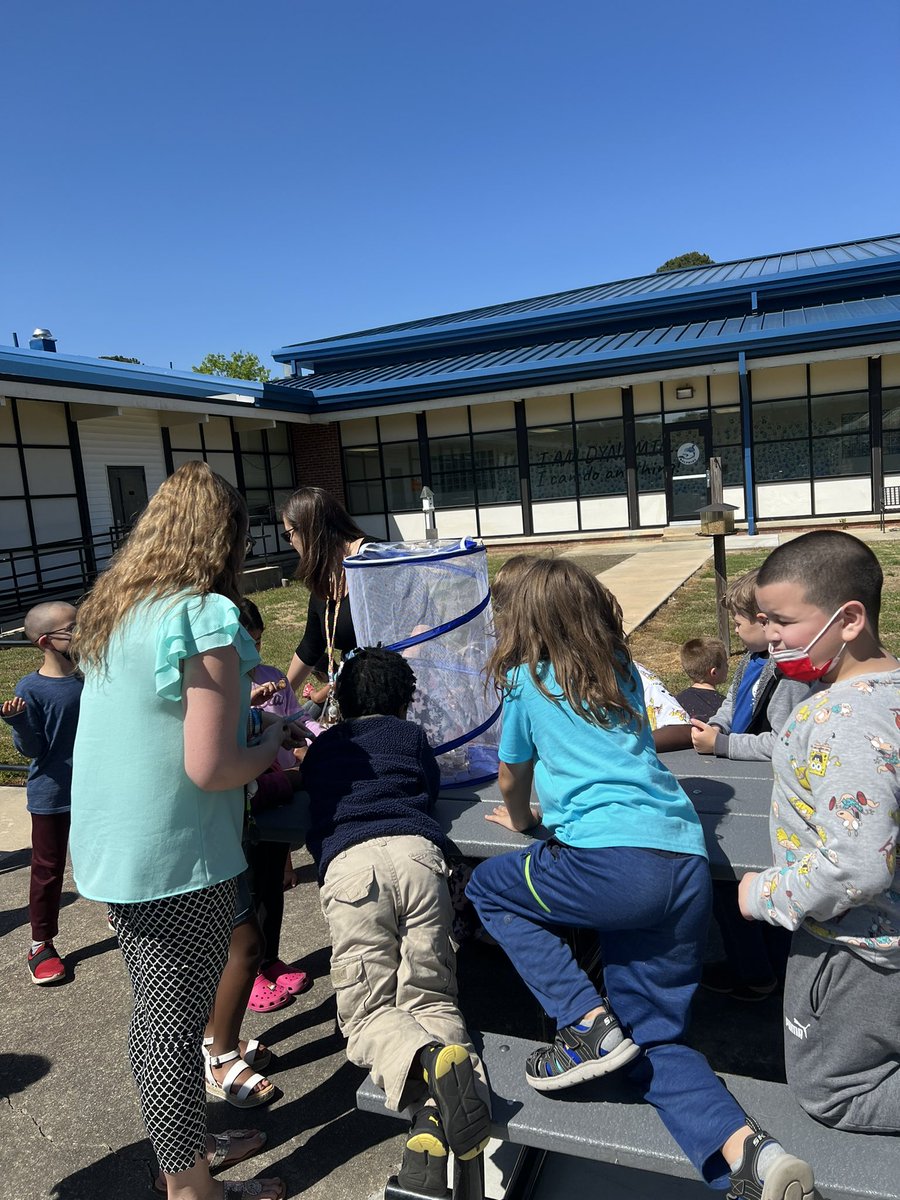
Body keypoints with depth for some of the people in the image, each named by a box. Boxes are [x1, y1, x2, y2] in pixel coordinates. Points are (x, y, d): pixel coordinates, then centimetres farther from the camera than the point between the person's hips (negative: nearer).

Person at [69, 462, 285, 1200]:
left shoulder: (112, 611, 6)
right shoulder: (204, 617, -21)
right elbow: (210, 769, -23)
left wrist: (234, 700, 16)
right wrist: (269, 745, -5)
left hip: (113, 852, 8)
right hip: (177, 861, -8)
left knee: (158, 1013, 23)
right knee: (177, 1025, 9)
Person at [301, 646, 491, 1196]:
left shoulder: (321, 746, 30)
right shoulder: (412, 734, 26)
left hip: (347, 860, 0)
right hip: (418, 851, 1)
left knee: (367, 1011, 6)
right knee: (431, 998, 7)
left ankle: (428, 1063, -27)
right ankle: (435, 1116, -24)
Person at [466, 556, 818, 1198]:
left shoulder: (527, 680, 6)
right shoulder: (622, 669, 20)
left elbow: (513, 778, 19)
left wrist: (519, 818, 39)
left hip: (617, 861, -7)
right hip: (689, 865, 7)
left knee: (489, 886, 18)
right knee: (651, 1038, 19)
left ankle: (586, 1022, 4)